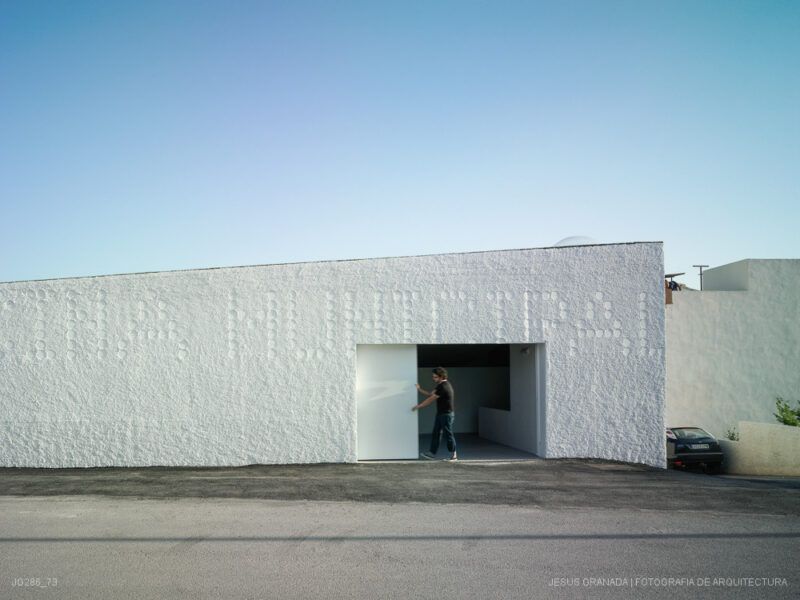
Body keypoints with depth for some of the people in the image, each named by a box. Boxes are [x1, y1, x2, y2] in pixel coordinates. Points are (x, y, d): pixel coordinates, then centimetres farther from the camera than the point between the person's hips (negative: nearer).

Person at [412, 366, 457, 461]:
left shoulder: (444, 387, -21)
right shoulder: (441, 385, 11)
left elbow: (431, 399, -18)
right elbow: (431, 394, 16)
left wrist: (418, 406, -12)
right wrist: (419, 389, 9)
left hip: (447, 414, -10)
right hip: (440, 414, 10)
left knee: (448, 434, -2)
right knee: (436, 433, 10)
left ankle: (454, 455, 8)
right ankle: (432, 454, 15)